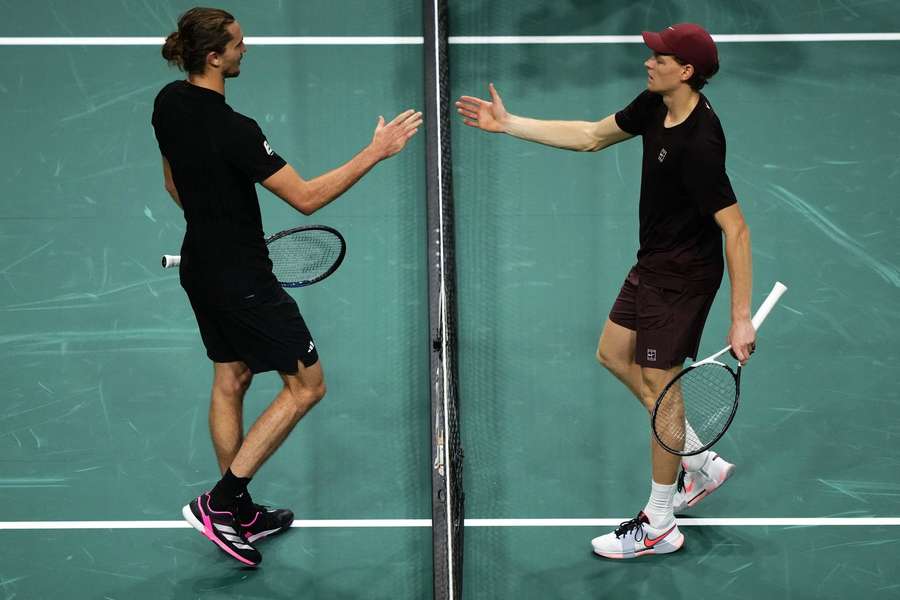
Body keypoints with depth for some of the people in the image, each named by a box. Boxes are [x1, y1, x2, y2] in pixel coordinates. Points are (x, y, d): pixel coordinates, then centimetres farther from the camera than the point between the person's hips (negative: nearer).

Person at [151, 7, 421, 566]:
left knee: (230, 381, 20)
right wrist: (375, 152, -22)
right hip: (243, 282, -9)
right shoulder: (234, 130, -29)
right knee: (306, 385, 4)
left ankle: (240, 513, 31)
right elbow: (306, 197, -25)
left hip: (200, 265, 9)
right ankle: (218, 503, 3)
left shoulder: (169, 101, -1)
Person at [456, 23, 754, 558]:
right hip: (653, 264, 10)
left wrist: (741, 317, -30)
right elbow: (591, 136, 11)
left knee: (659, 387, 0)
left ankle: (658, 527, 16)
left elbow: (736, 229, -29)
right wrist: (508, 124, 10)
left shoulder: (699, 144, -30)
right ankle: (702, 463, 29)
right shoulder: (654, 105, -3)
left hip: (683, 277, -10)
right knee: (615, 355, 20)